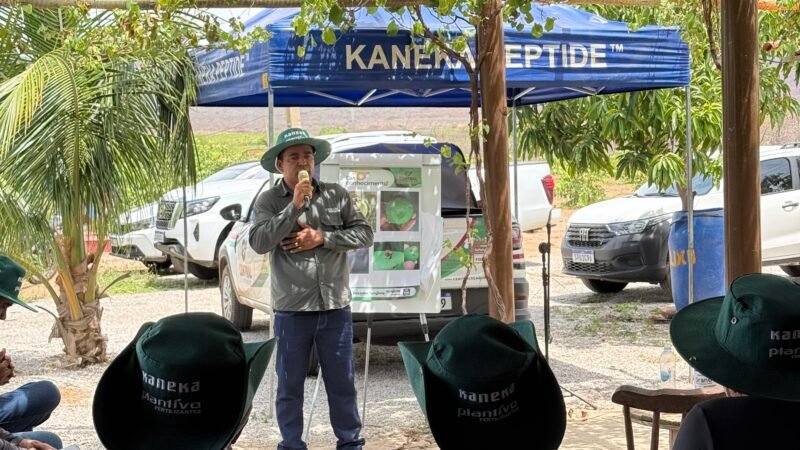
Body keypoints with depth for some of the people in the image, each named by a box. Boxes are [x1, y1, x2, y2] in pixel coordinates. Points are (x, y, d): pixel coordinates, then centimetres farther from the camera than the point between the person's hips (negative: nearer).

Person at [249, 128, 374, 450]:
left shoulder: (336, 195, 4)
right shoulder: (269, 201, -2)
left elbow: (364, 234, 1)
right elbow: (258, 242, -16)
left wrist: (322, 238, -12)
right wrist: (294, 206, -20)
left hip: (335, 306, 2)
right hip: (292, 309, -1)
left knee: (342, 382, 11)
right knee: (290, 385, 9)